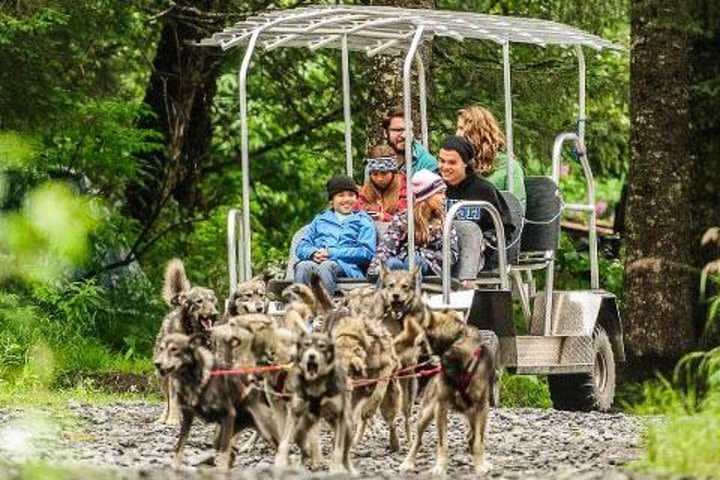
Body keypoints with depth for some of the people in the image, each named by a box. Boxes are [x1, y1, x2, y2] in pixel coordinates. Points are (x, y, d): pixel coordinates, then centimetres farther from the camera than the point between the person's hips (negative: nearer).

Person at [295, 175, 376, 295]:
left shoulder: (363, 221, 20)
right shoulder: (320, 219, 31)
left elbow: (367, 252, 4)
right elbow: (301, 247, 22)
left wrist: (331, 253, -6)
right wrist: (313, 253, -4)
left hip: (346, 266, -3)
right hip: (316, 261, 3)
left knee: (326, 266, -38)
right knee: (303, 266, -34)